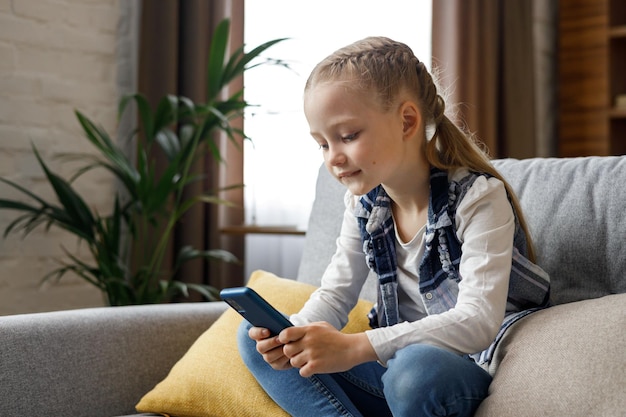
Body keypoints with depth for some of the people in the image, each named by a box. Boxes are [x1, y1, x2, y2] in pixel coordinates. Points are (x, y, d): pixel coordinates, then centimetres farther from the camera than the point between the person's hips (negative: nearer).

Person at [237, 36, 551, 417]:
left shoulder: (478, 197, -16)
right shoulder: (365, 203, 4)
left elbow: (478, 321, -28)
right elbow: (335, 294, 8)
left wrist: (355, 348, -39)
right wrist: (293, 335, -18)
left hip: (471, 369, -6)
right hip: (397, 363, 7)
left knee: (416, 368, -42)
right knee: (255, 339, -7)